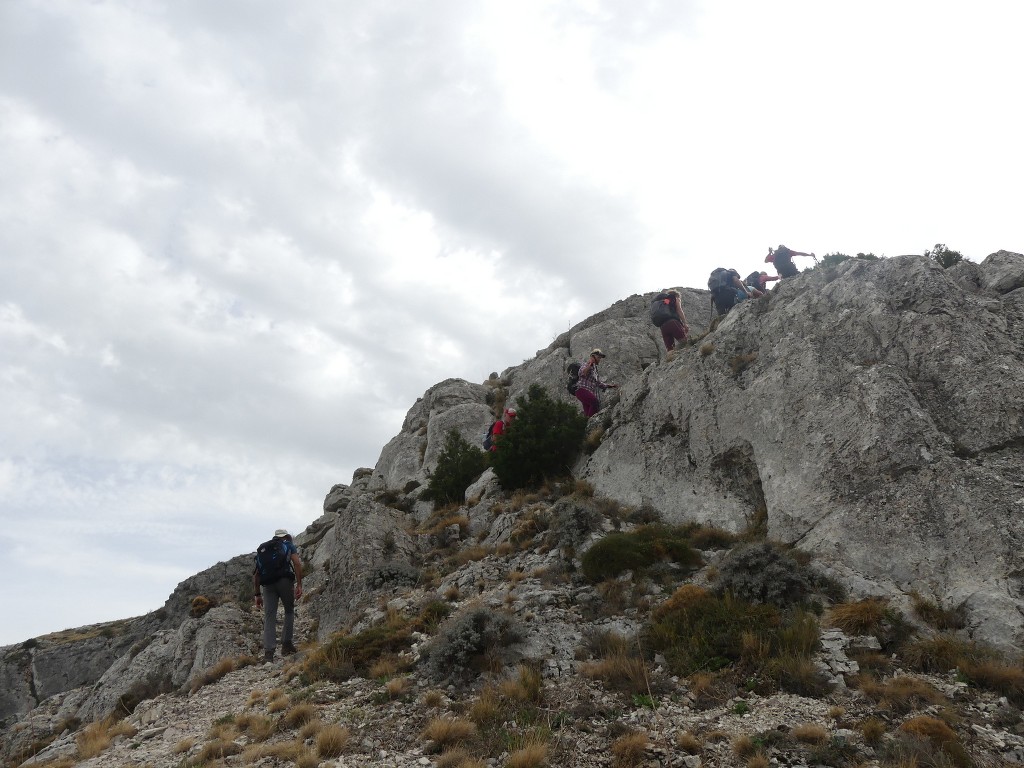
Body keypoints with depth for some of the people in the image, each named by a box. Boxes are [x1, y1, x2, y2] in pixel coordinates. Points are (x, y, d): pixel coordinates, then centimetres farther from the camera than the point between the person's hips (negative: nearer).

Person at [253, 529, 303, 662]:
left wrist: (258, 594, 24)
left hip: (267, 584, 3)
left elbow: (256, 574, 22)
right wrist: (299, 585, -4)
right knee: (289, 611, 17)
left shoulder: (262, 549, 29)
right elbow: (297, 564, -1)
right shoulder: (289, 546, 18)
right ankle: (286, 643, 10)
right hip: (284, 580, -3)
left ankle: (268, 651, -7)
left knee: (269, 617, 3)